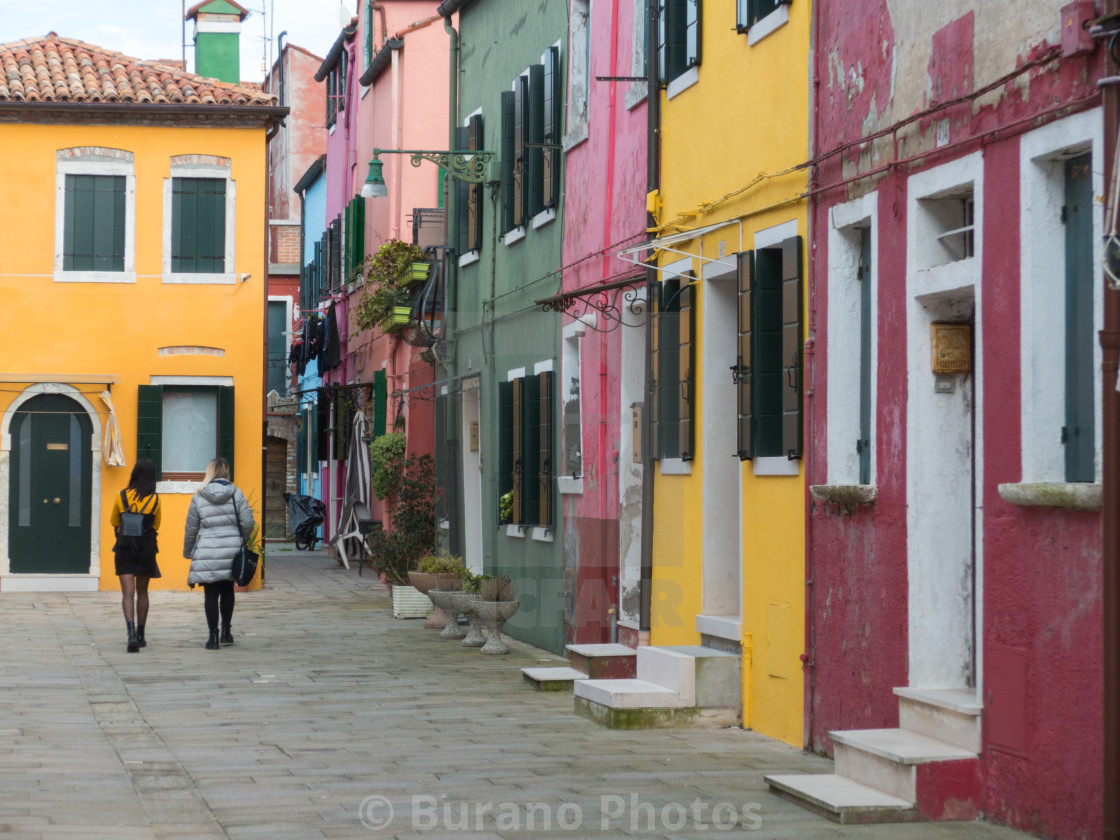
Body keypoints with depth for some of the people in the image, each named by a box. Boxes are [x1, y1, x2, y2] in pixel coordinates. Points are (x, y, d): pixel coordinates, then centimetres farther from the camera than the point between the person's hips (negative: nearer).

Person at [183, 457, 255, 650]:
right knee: (227, 591, 18)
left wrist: (187, 552, 16)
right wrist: (241, 541, 16)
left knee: (211, 594, 3)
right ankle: (226, 631, 22)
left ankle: (213, 637, 2)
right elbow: (247, 523, -3)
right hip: (231, 552, 1)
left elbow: (191, 528, 3)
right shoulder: (236, 494, -1)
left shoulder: (199, 497, -1)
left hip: (207, 553, -1)